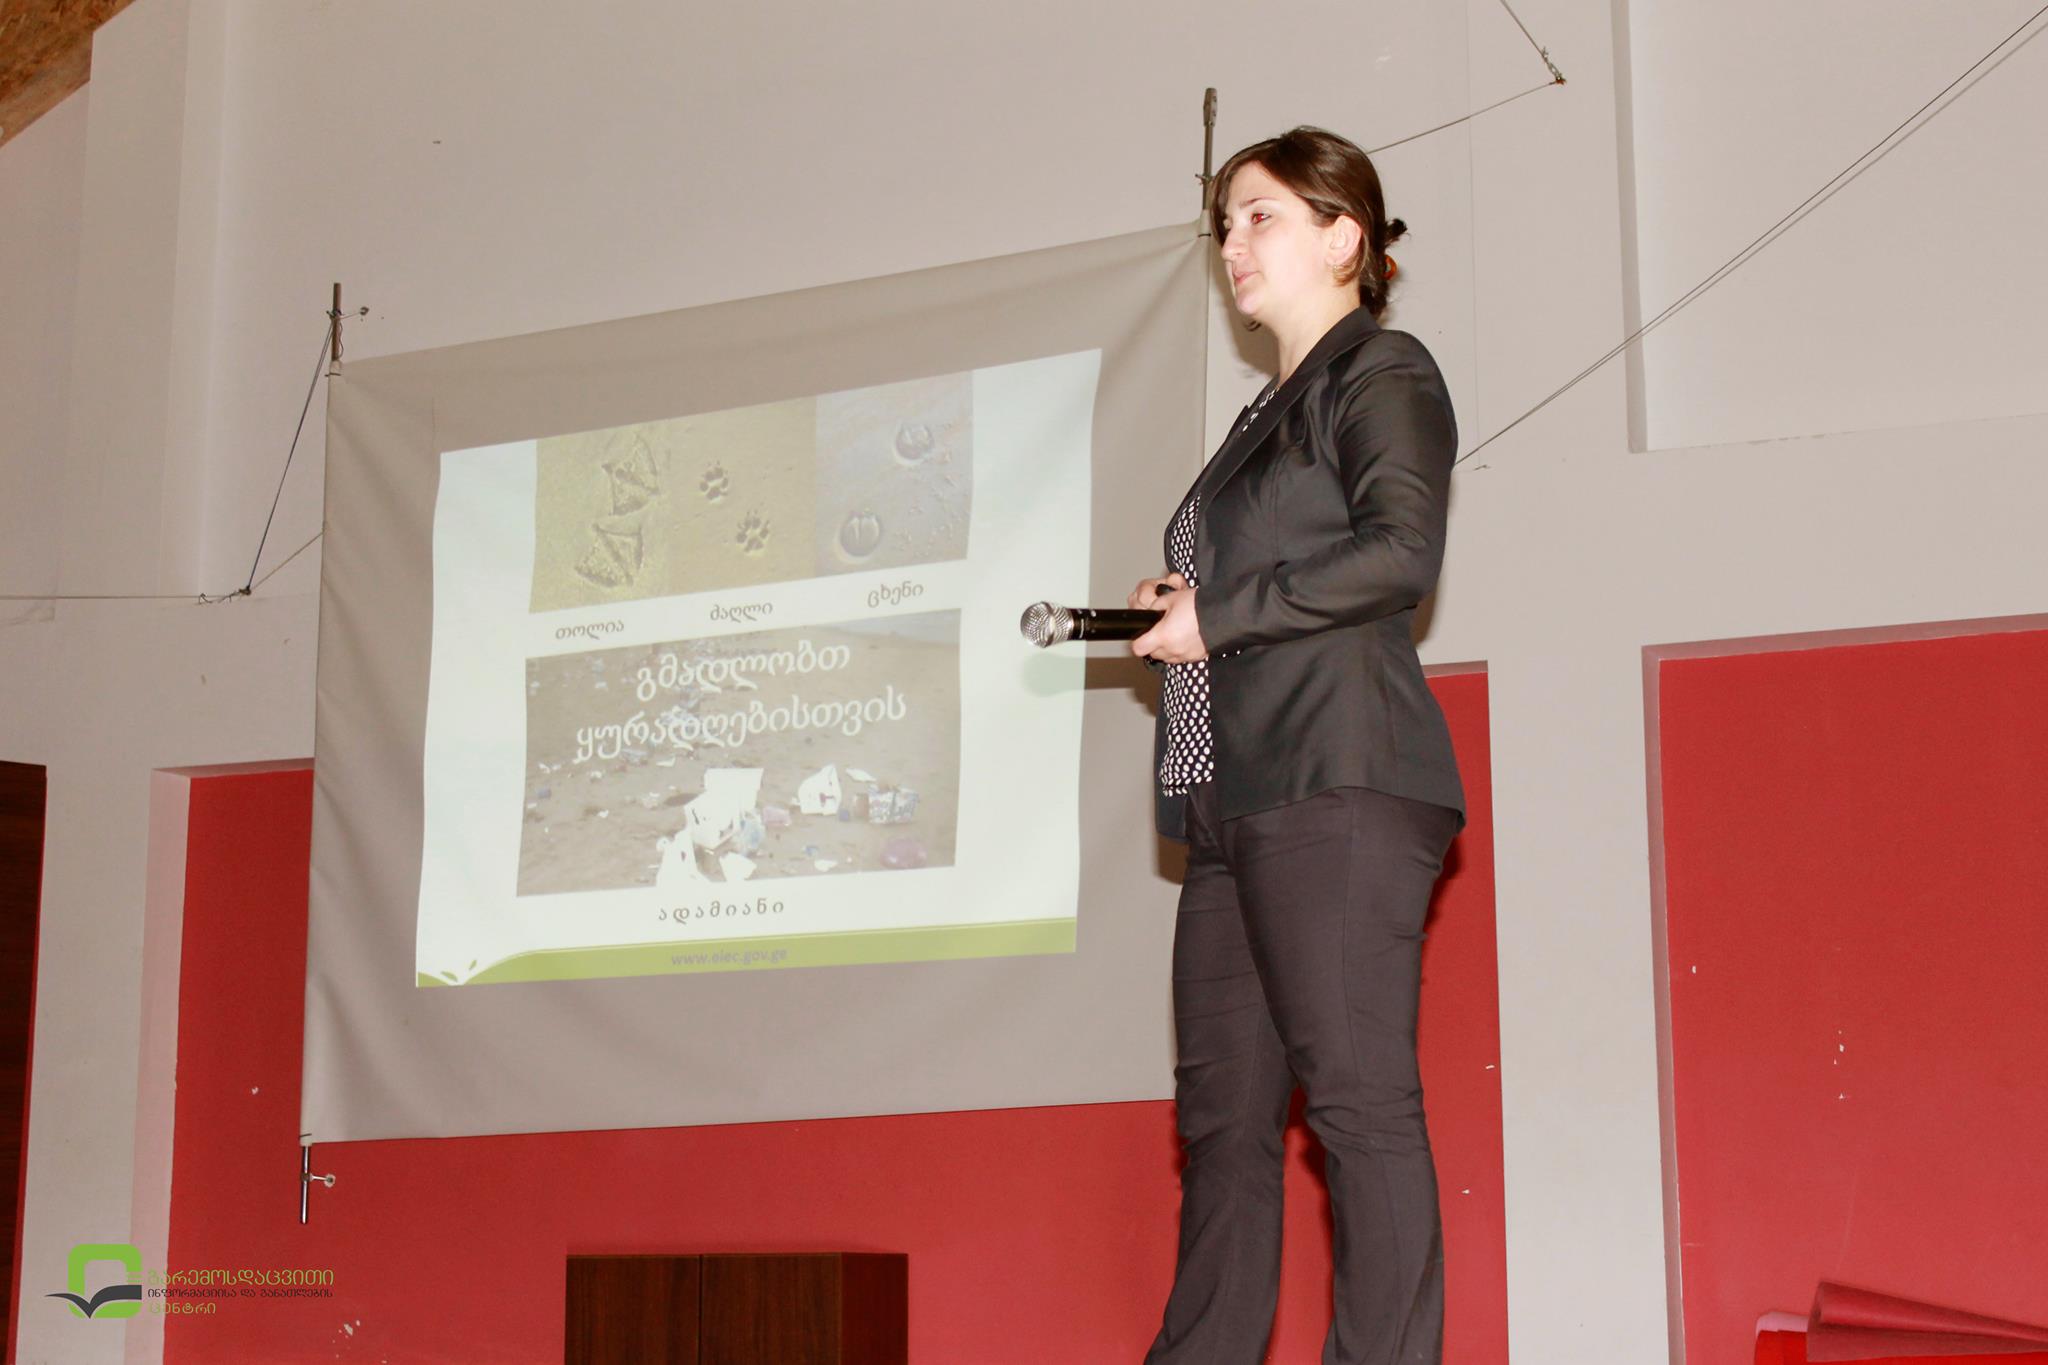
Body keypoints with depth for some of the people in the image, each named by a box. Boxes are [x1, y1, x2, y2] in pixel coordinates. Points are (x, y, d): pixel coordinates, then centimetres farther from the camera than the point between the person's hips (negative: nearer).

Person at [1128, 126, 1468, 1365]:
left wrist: (1219, 614, -10)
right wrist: (1179, 609, 13)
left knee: (1358, 1100, -11)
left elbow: (1401, 554, -15)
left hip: (1339, 781, -9)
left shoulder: (1382, 372, 1)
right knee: (1223, 1116, 6)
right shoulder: (1270, 415, 27)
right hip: (1238, 797, 9)